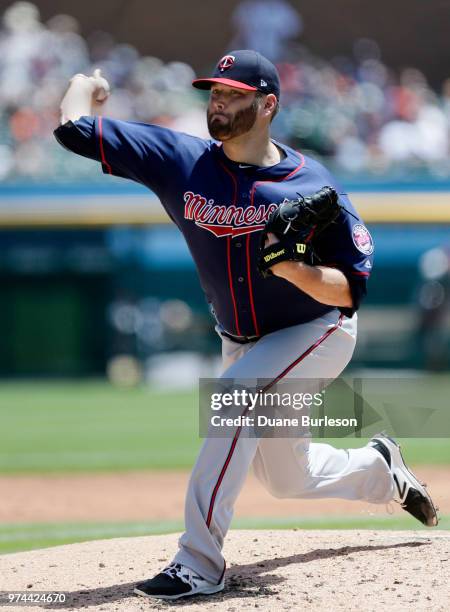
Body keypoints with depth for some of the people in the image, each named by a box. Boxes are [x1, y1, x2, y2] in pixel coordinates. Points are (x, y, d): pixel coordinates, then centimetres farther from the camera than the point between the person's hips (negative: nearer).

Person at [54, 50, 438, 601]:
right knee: (288, 479, 16)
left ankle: (200, 562, -32)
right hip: (242, 343, 6)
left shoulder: (312, 187, -21)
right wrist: (85, 85, 0)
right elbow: (75, 130, -16)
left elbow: (350, 291, -21)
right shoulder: (182, 162, -13)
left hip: (319, 333, -6)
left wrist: (292, 268, -37)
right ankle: (380, 469, 49)